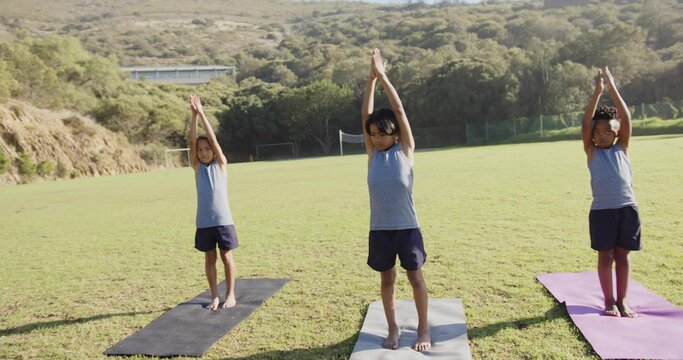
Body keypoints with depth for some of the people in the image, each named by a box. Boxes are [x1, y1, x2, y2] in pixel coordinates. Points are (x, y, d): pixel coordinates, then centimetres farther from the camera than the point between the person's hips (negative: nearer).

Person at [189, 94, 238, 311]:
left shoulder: (221, 164, -1)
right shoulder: (197, 167, 3)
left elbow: (213, 139, -10)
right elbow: (192, 141, -7)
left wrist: (202, 114, -15)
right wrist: (194, 115, -16)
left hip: (223, 220, -2)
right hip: (204, 222, 2)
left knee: (226, 257, 8)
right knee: (209, 259, 10)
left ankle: (230, 295, 21)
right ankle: (215, 296, 22)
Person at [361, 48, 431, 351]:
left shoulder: (405, 150, -4)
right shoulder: (372, 153, 2)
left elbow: (399, 110, -9)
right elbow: (365, 114, -3)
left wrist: (383, 76, -8)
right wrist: (371, 78, -8)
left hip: (407, 227, -2)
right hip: (380, 229, 3)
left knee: (416, 278, 9)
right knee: (387, 280, 14)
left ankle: (423, 329, 25)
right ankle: (392, 329, 30)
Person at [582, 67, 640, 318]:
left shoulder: (622, 149, 8)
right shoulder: (592, 152, 3)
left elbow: (626, 119, -2)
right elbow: (586, 123, -7)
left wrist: (613, 88, -6)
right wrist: (598, 91, -11)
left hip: (627, 208, 2)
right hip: (602, 210, -1)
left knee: (622, 255, 10)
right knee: (605, 256, 6)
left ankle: (622, 300, 21)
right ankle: (609, 300, 18)